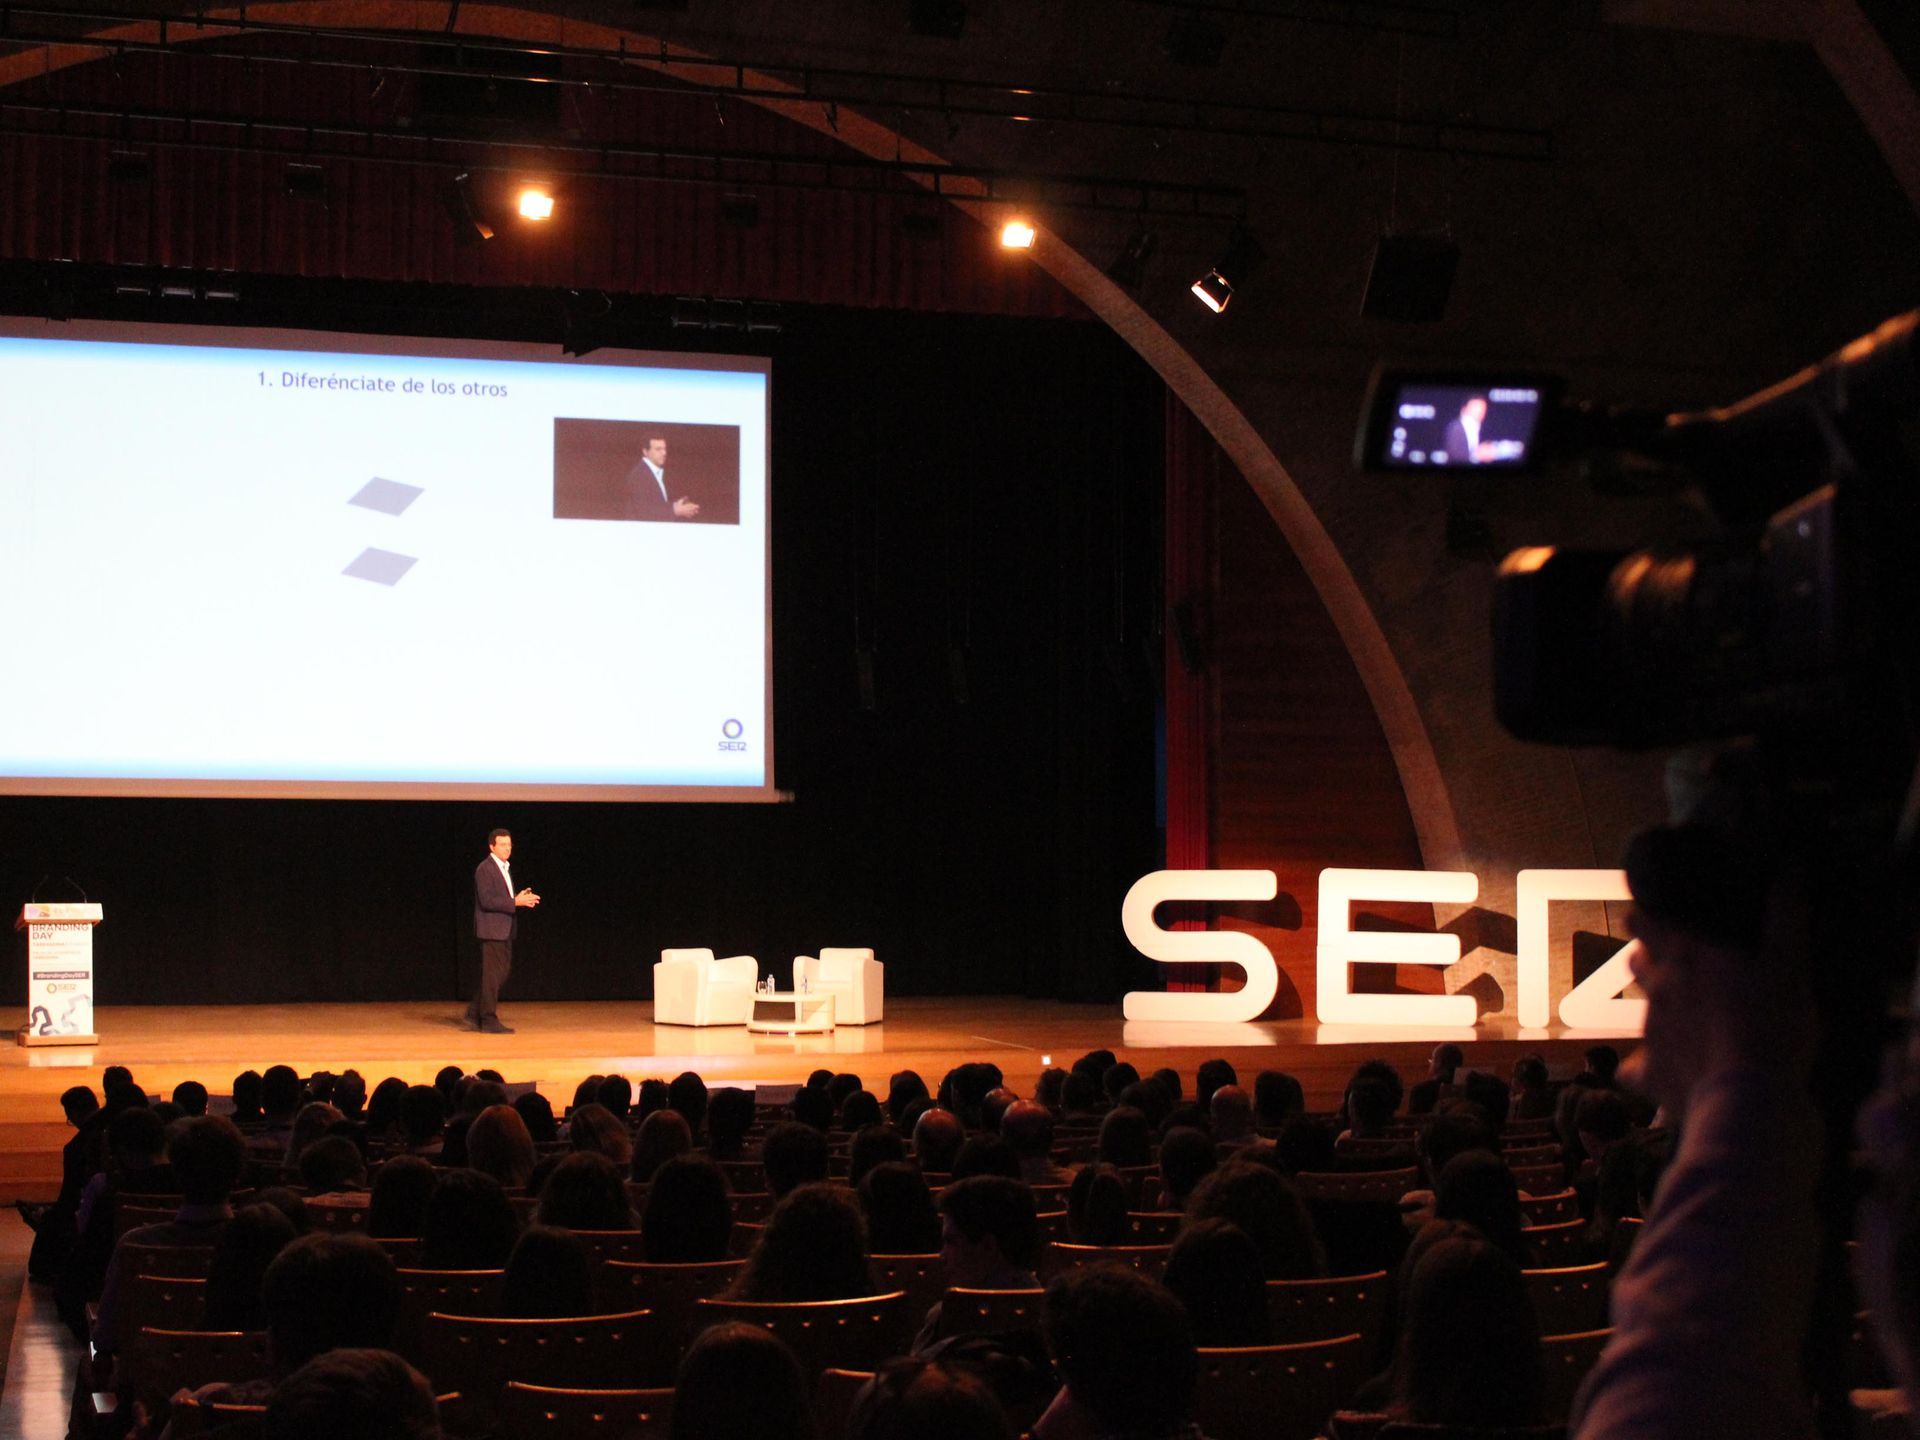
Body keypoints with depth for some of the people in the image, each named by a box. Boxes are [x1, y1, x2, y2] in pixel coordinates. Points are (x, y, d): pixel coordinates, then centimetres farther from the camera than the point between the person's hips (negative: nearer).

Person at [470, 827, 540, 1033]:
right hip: (492, 929, -9)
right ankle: (488, 1020, 2)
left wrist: (522, 899, 3)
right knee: (492, 975, -4)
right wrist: (515, 902, -22)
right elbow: (487, 901, -21)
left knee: (501, 972, 13)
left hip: (504, 930, 9)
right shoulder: (485, 869, -13)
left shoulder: (505, 868, 16)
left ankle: (475, 1012, 21)